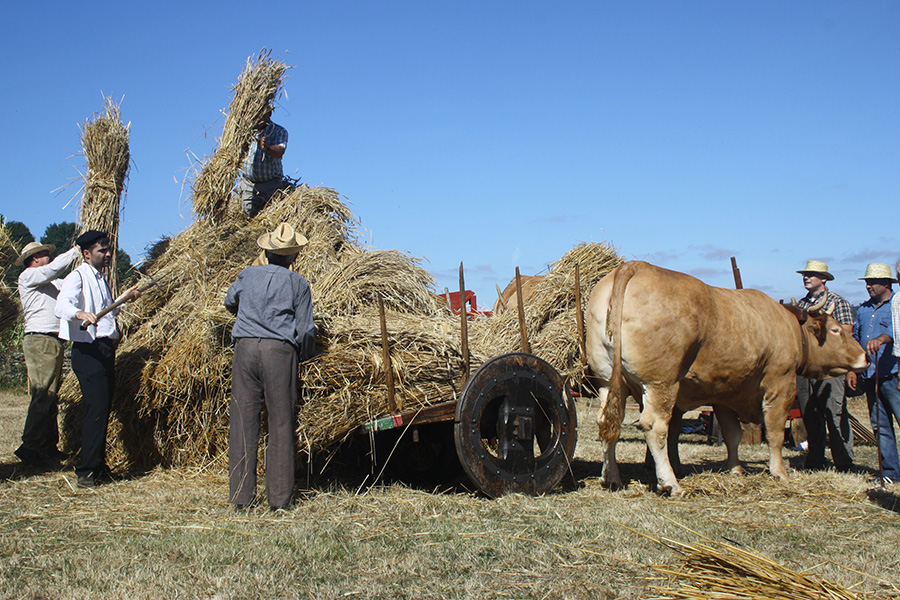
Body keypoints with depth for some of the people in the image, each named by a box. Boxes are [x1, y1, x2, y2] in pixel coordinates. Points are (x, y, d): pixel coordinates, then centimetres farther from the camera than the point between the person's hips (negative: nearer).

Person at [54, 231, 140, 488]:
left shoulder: (101, 279, 21)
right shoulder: (77, 277, -6)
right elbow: (62, 305, -25)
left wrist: (125, 298, 25)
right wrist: (80, 314, -43)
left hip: (106, 349, 8)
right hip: (87, 351, -8)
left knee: (103, 408, 10)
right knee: (95, 408, -12)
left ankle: (98, 465, 18)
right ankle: (86, 472, -9)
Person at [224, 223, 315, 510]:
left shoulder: (248, 275, 16)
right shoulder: (297, 282, 8)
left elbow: (230, 302, 36)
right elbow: (306, 330, 6)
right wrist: (302, 357, 23)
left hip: (245, 347, 2)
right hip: (280, 349, -2)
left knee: (243, 421, 4)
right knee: (281, 424, 2)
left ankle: (241, 496, 4)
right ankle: (279, 498, 3)